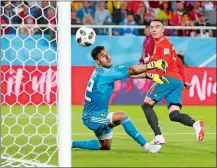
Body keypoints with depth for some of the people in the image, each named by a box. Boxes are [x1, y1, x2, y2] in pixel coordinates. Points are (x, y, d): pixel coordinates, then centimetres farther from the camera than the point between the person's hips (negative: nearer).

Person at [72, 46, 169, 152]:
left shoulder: (101, 71, 4)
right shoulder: (104, 73, -23)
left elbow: (130, 73, 1)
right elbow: (132, 70, -26)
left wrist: (150, 76, -9)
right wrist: (153, 64, -21)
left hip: (99, 115, 10)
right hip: (92, 117, -10)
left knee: (106, 146, 20)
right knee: (122, 116, -30)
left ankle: (72, 144, 31)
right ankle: (147, 146, -29)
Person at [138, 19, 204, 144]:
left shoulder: (163, 43, -1)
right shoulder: (166, 43, 27)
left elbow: (165, 61, -17)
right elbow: (179, 64, 32)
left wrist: (150, 60, -8)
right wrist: (184, 81, 37)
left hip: (168, 78, -9)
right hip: (178, 81, 9)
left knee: (147, 105, -3)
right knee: (173, 114, -3)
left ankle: (159, 136, -16)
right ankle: (195, 124, -31)